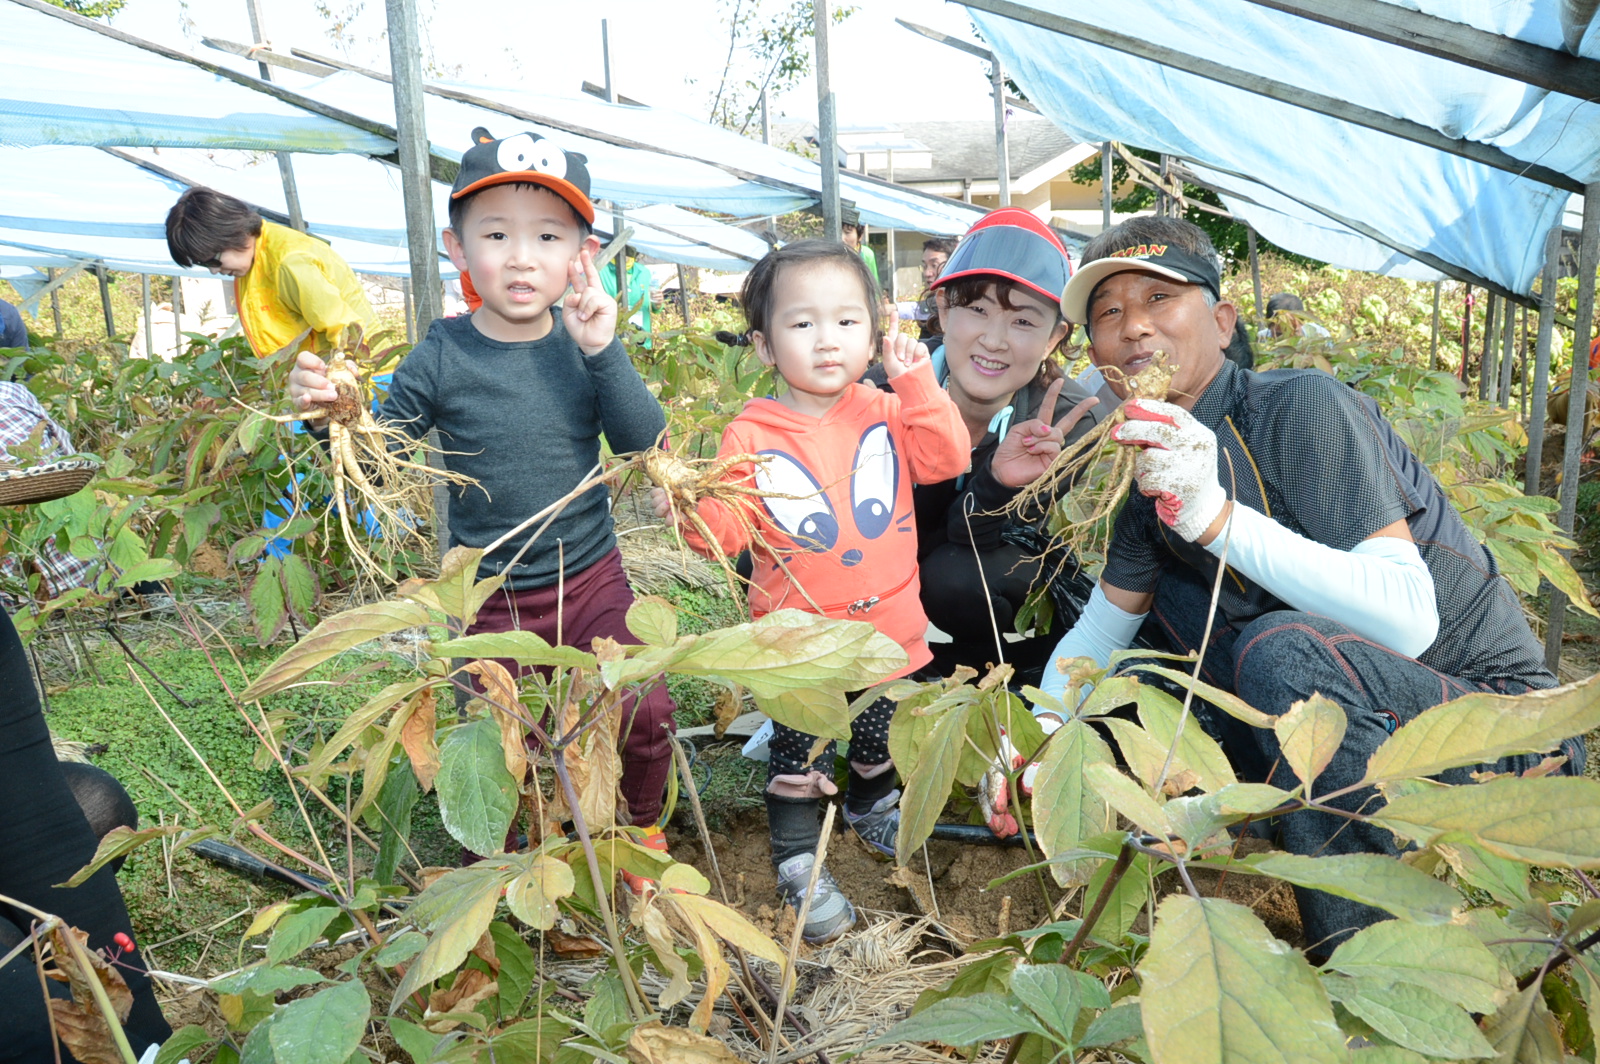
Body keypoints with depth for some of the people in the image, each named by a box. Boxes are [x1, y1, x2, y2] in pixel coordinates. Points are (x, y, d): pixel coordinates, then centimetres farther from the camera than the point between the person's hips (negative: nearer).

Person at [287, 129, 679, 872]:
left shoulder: (585, 343, -7)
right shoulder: (444, 357, -9)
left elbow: (649, 446, -14)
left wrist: (604, 353, -24)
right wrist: (331, 412, -24)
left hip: (591, 583, 0)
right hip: (492, 603, 0)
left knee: (643, 711, -8)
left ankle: (641, 832, 24)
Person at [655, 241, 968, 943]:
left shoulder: (885, 413, 0)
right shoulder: (751, 435, -10)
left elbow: (947, 458, -10)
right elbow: (728, 529, -11)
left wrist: (919, 387, -16)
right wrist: (689, 506, -31)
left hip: (889, 629, 4)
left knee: (881, 739, 24)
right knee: (798, 756, 7)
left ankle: (871, 808, 53)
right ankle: (798, 862, 28)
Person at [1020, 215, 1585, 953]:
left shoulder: (1302, 408, -20)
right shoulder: (1157, 463, 3)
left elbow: (1407, 619, -30)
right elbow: (1098, 631, 10)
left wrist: (1215, 515, -39)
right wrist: (1038, 734, -10)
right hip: (1342, 717, 7)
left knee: (1282, 648, -34)